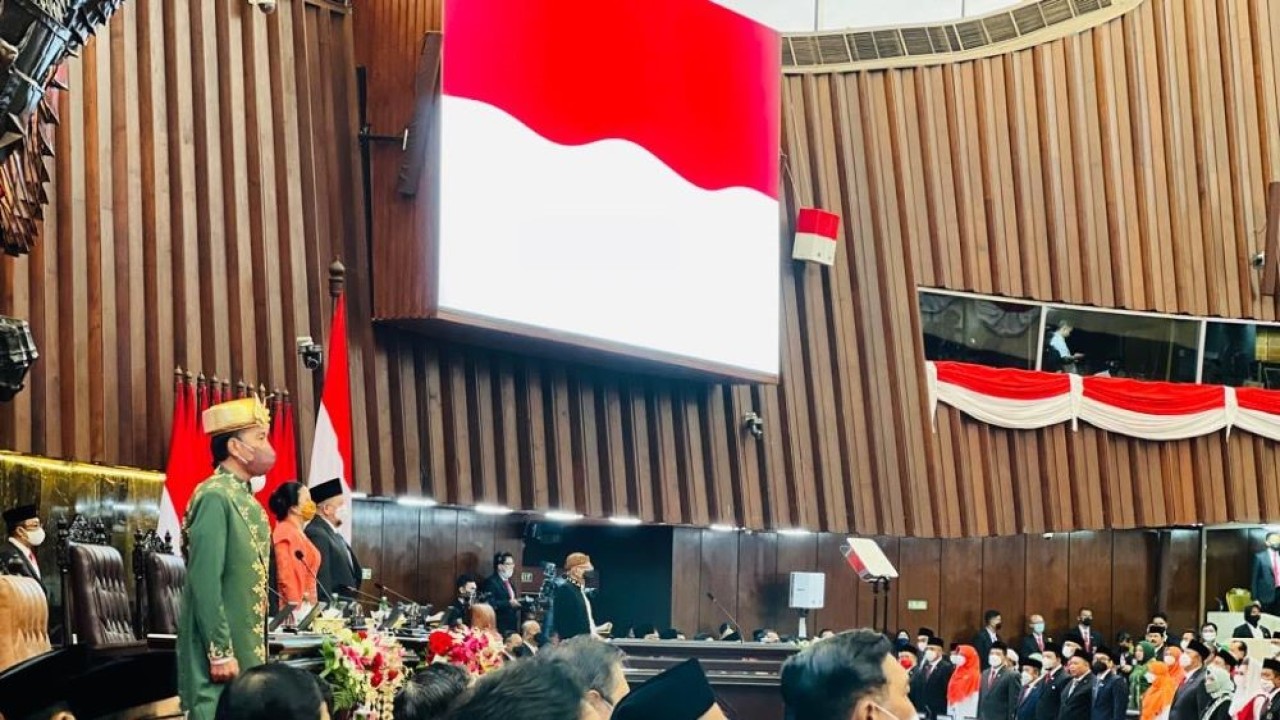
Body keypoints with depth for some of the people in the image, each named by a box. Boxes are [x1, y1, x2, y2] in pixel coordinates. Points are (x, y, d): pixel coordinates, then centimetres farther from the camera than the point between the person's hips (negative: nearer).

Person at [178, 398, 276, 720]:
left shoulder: (248, 500, 12)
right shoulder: (214, 497, -15)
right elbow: (205, 583, -20)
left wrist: (257, 645, 18)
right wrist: (220, 653, -21)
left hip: (247, 648, 9)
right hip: (222, 649, -9)